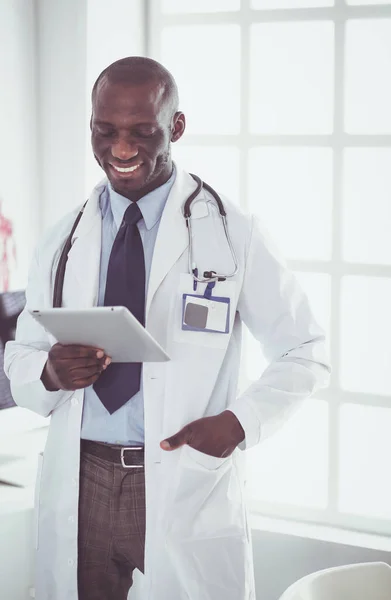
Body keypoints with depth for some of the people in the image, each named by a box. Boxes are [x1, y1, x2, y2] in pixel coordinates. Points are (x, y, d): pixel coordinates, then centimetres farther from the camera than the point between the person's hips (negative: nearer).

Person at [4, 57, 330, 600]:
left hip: (188, 487, -2)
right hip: (79, 482, 3)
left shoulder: (234, 235, -3)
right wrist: (49, 372, -14)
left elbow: (305, 354, 2)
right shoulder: (62, 243, 7)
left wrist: (241, 421, -13)